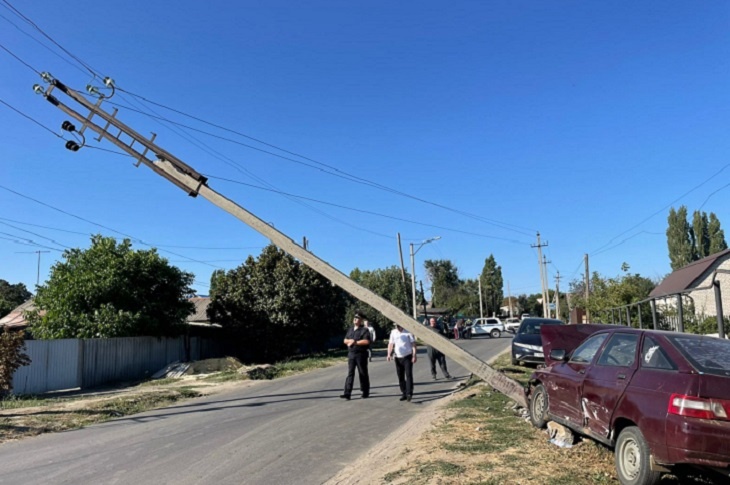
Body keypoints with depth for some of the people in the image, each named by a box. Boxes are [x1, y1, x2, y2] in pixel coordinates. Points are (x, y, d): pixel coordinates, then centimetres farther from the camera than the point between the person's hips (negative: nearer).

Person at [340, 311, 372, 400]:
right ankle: (347, 393, -5)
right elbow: (345, 340, 16)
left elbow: (366, 341, -17)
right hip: (351, 354, 5)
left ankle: (365, 392, 16)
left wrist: (355, 342, -13)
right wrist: (350, 341, -6)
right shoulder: (350, 330, 16)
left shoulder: (364, 330, -5)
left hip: (361, 355, -5)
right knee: (350, 373, -1)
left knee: (363, 373, 4)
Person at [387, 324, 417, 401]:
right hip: (398, 357, 5)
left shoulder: (408, 332, -6)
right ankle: (404, 394, 17)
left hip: (407, 357, -5)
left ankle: (409, 394, -10)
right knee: (400, 377, 8)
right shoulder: (393, 332, 7)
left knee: (408, 375, -11)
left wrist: (414, 355, -12)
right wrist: (389, 354, 0)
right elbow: (391, 344, 12)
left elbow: (413, 344, -6)